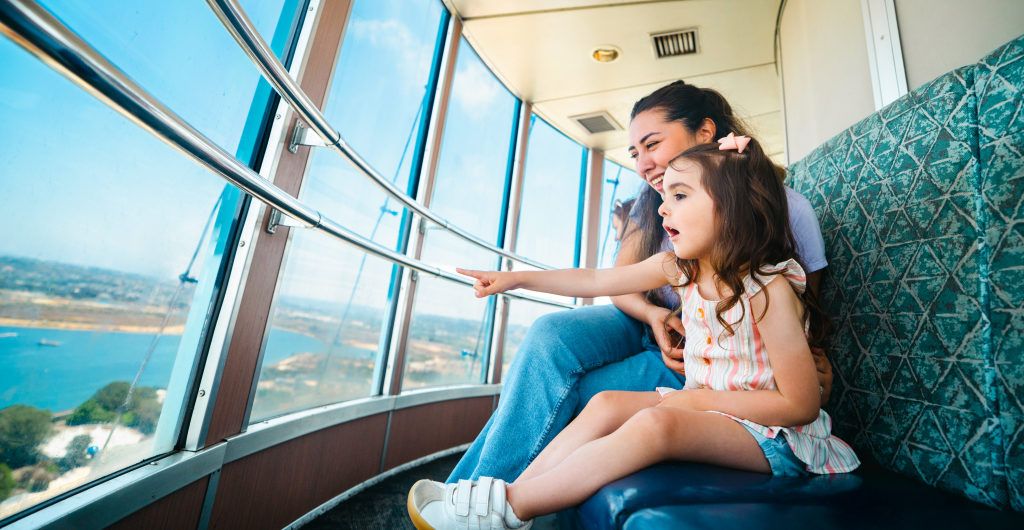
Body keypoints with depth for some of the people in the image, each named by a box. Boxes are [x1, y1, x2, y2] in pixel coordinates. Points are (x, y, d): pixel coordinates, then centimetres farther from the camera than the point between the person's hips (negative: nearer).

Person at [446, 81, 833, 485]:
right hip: (650, 326, 4)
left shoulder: (787, 210, -11)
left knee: (558, 395, -24)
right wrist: (652, 314, -18)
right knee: (550, 334, -26)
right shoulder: (654, 202, 0)